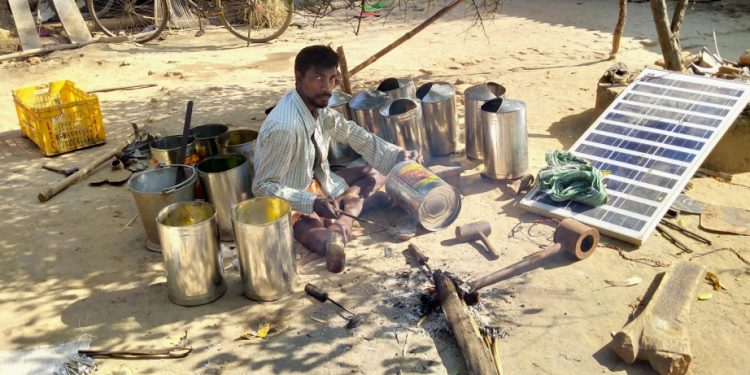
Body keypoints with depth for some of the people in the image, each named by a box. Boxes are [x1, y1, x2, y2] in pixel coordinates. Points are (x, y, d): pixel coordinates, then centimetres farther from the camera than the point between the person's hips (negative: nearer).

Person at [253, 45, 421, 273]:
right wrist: (311, 203, -33)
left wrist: (397, 155, -8)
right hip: (292, 204, -9)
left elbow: (356, 137, 4)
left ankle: (342, 223, -17)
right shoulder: (284, 127, -31)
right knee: (330, 244, -34)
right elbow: (263, 188, -24)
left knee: (377, 172, 1)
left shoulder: (319, 108, -7)